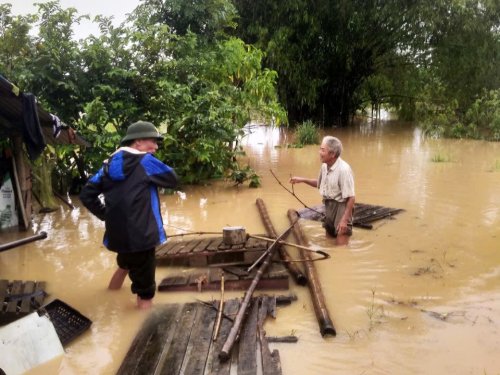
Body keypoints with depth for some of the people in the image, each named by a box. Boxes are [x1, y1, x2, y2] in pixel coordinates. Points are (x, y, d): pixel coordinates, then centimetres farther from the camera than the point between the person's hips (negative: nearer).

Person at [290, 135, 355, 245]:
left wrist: (345, 219, -26)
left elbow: (351, 198, -25)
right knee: (329, 236, 23)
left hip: (341, 206, -8)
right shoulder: (325, 166, 0)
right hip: (328, 205, 8)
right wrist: (302, 180, 6)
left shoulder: (344, 169, -26)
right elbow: (319, 183, 20)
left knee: (341, 245, -9)